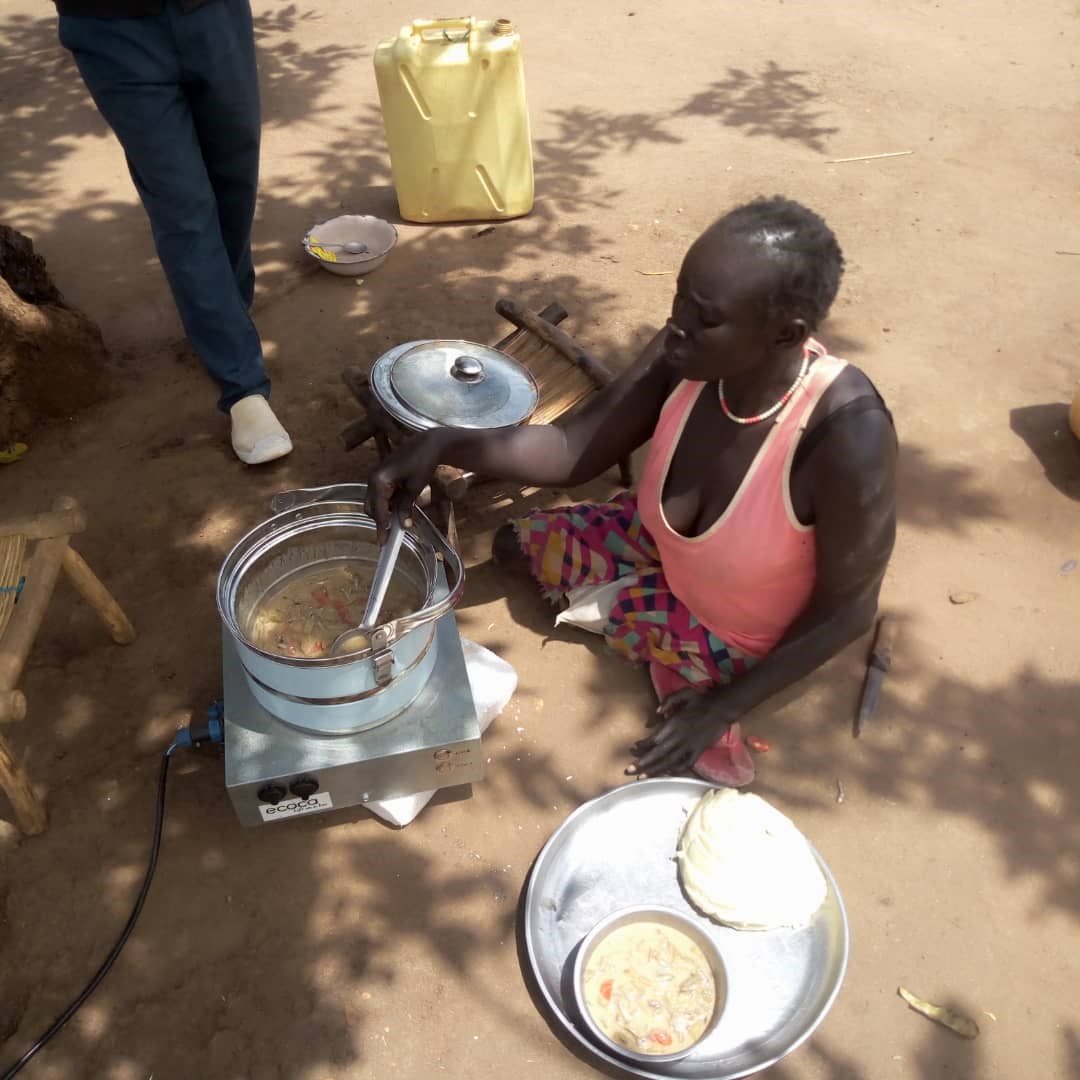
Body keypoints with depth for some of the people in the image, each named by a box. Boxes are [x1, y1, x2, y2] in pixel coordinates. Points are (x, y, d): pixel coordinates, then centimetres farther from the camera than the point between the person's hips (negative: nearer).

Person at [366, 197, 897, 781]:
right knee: (515, 541, 6)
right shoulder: (685, 354, -25)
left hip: (748, 642, -5)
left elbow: (848, 610, -25)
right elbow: (574, 448, -17)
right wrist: (446, 443, -33)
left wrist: (724, 707, -20)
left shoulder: (847, 435, -39)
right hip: (666, 554, 6)